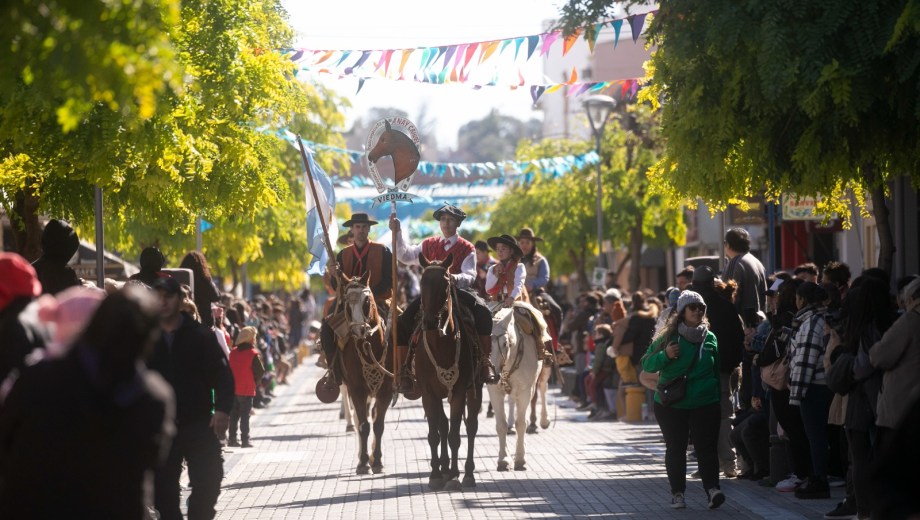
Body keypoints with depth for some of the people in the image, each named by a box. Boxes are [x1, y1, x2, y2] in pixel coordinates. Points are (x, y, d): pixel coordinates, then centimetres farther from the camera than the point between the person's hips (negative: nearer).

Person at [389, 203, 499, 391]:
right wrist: (396, 233, -10)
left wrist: (454, 278, -30)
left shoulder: (467, 248, 5)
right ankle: (403, 372, -14)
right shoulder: (429, 245, 15)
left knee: (483, 312, -31)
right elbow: (406, 256, 4)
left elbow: (469, 276, -7)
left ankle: (486, 362, -30)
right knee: (404, 321, -20)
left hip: (458, 291, -3)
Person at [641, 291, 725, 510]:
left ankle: (712, 489, -18)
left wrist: (720, 398, 14)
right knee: (675, 448, 7)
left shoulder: (710, 338, 6)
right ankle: (677, 493, 15)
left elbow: (718, 371, 17)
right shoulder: (668, 337, -1)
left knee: (706, 447, -9)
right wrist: (665, 355, -18)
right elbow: (647, 365, 0)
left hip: (705, 403, 0)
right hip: (671, 404, 0)